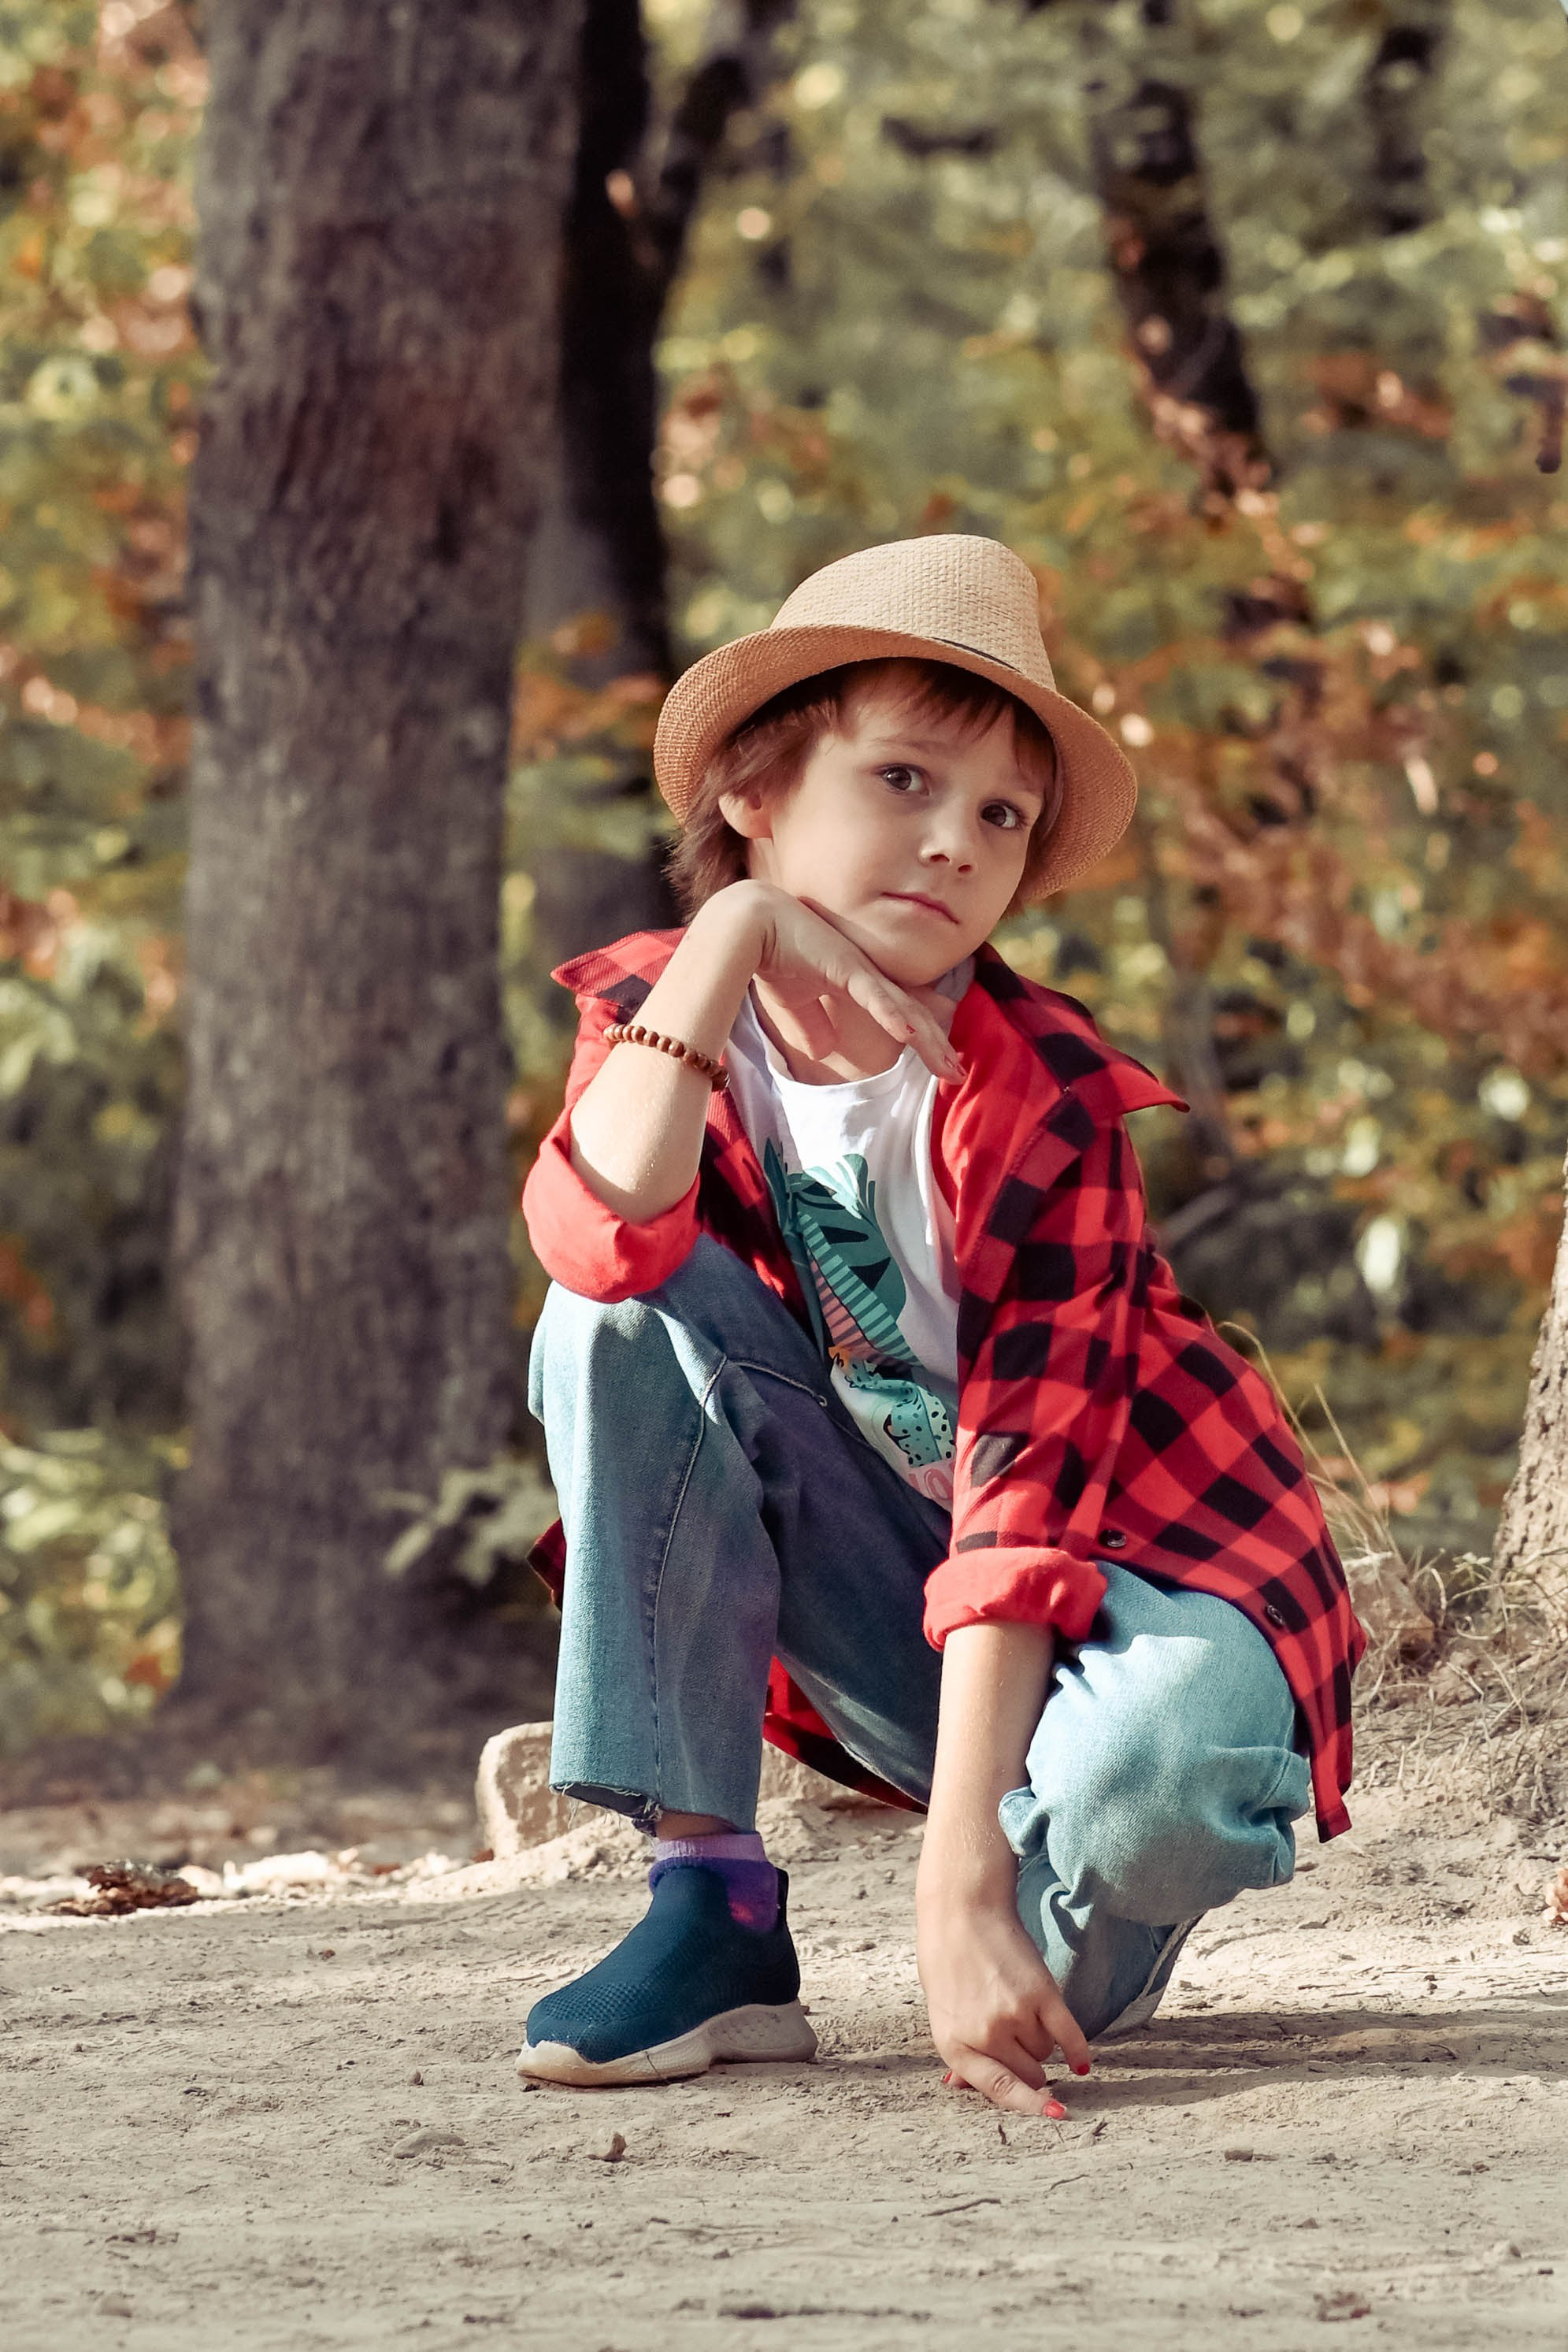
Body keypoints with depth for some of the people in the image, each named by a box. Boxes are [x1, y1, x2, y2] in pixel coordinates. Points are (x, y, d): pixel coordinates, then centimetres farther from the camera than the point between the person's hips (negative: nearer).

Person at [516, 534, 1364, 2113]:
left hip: (1126, 1584, -4)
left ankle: (1072, 1929, 0)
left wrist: (963, 1888, -36)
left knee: (1164, 1757, -40)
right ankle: (712, 1910, -19)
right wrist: (737, 932, -33)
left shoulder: (1037, 1097, -20)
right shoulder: (664, 1010, -8)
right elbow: (601, 1241, -32)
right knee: (620, 1321, -21)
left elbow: (1029, 1491, -28)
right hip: (889, 1603, 4)